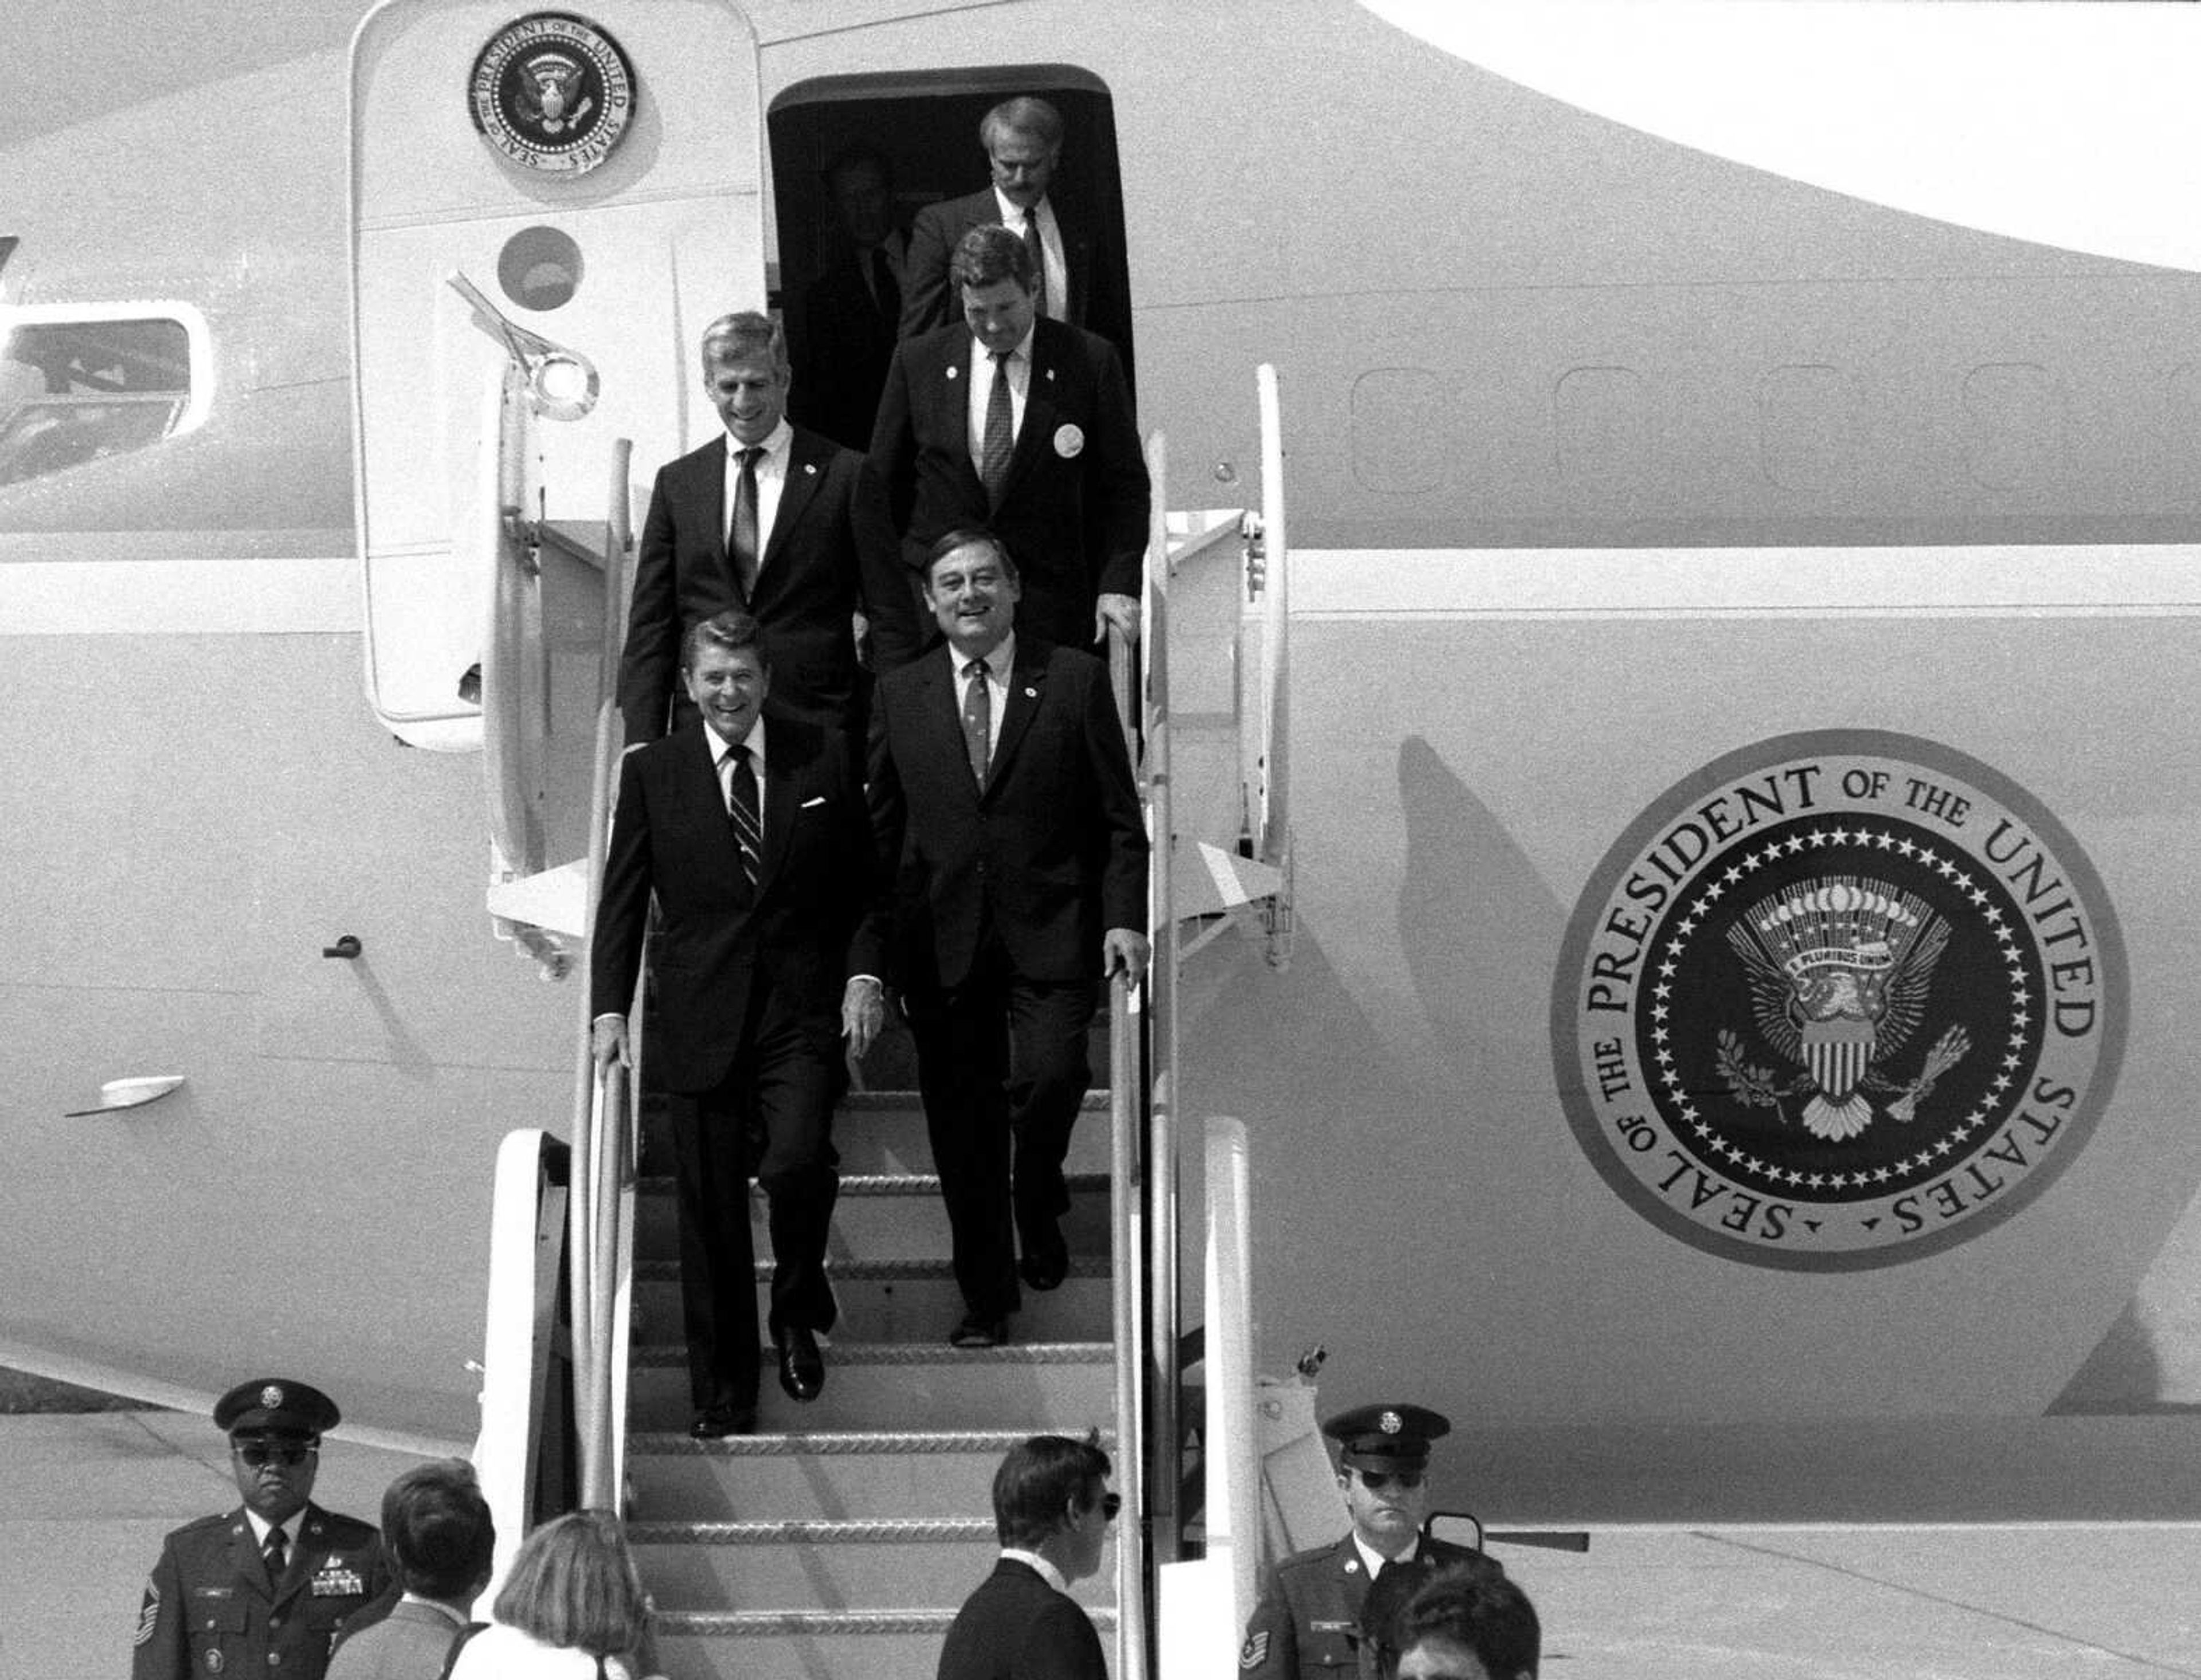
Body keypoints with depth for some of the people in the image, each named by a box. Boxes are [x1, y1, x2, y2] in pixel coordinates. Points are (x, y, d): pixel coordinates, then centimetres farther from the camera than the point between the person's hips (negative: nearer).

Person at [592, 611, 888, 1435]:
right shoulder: (651, 772, 5)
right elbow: (621, 901, 6)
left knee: (796, 1164, -22)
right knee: (708, 1212, 4)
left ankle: (798, 1312, 7)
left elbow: (867, 881, 10)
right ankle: (722, 1394, 16)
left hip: (803, 1016, -1)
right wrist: (610, 1008, -3)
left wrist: (865, 973, -3)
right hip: (700, 1019, 1)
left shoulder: (825, 758, 5)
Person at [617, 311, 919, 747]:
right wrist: (643, 741, 0)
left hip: (816, 724, -2)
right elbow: (650, 624, 9)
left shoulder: (844, 475, 1)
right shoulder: (677, 483, 10)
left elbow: (892, 618, 1)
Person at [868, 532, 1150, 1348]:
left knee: (1049, 1080, -17)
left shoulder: (1075, 680, 3)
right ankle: (986, 1297, 15)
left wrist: (1124, 916, -6)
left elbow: (1119, 815, 4)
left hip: (1049, 934, -2)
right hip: (943, 937, 2)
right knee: (961, 1123, 3)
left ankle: (1038, 1204, 16)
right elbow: (881, 825, 10)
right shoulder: (900, 694, 9)